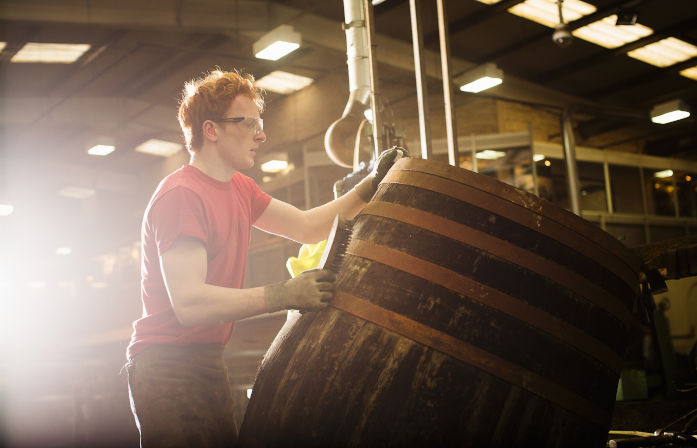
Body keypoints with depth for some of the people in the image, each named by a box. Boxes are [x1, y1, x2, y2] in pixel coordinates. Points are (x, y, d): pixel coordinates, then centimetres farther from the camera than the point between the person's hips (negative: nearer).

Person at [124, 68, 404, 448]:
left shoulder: (237, 188, 14)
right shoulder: (181, 196, -19)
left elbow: (307, 227, 11)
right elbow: (188, 303, -29)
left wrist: (371, 186, 1)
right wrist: (284, 295, -36)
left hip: (207, 360, 9)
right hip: (167, 367, -9)